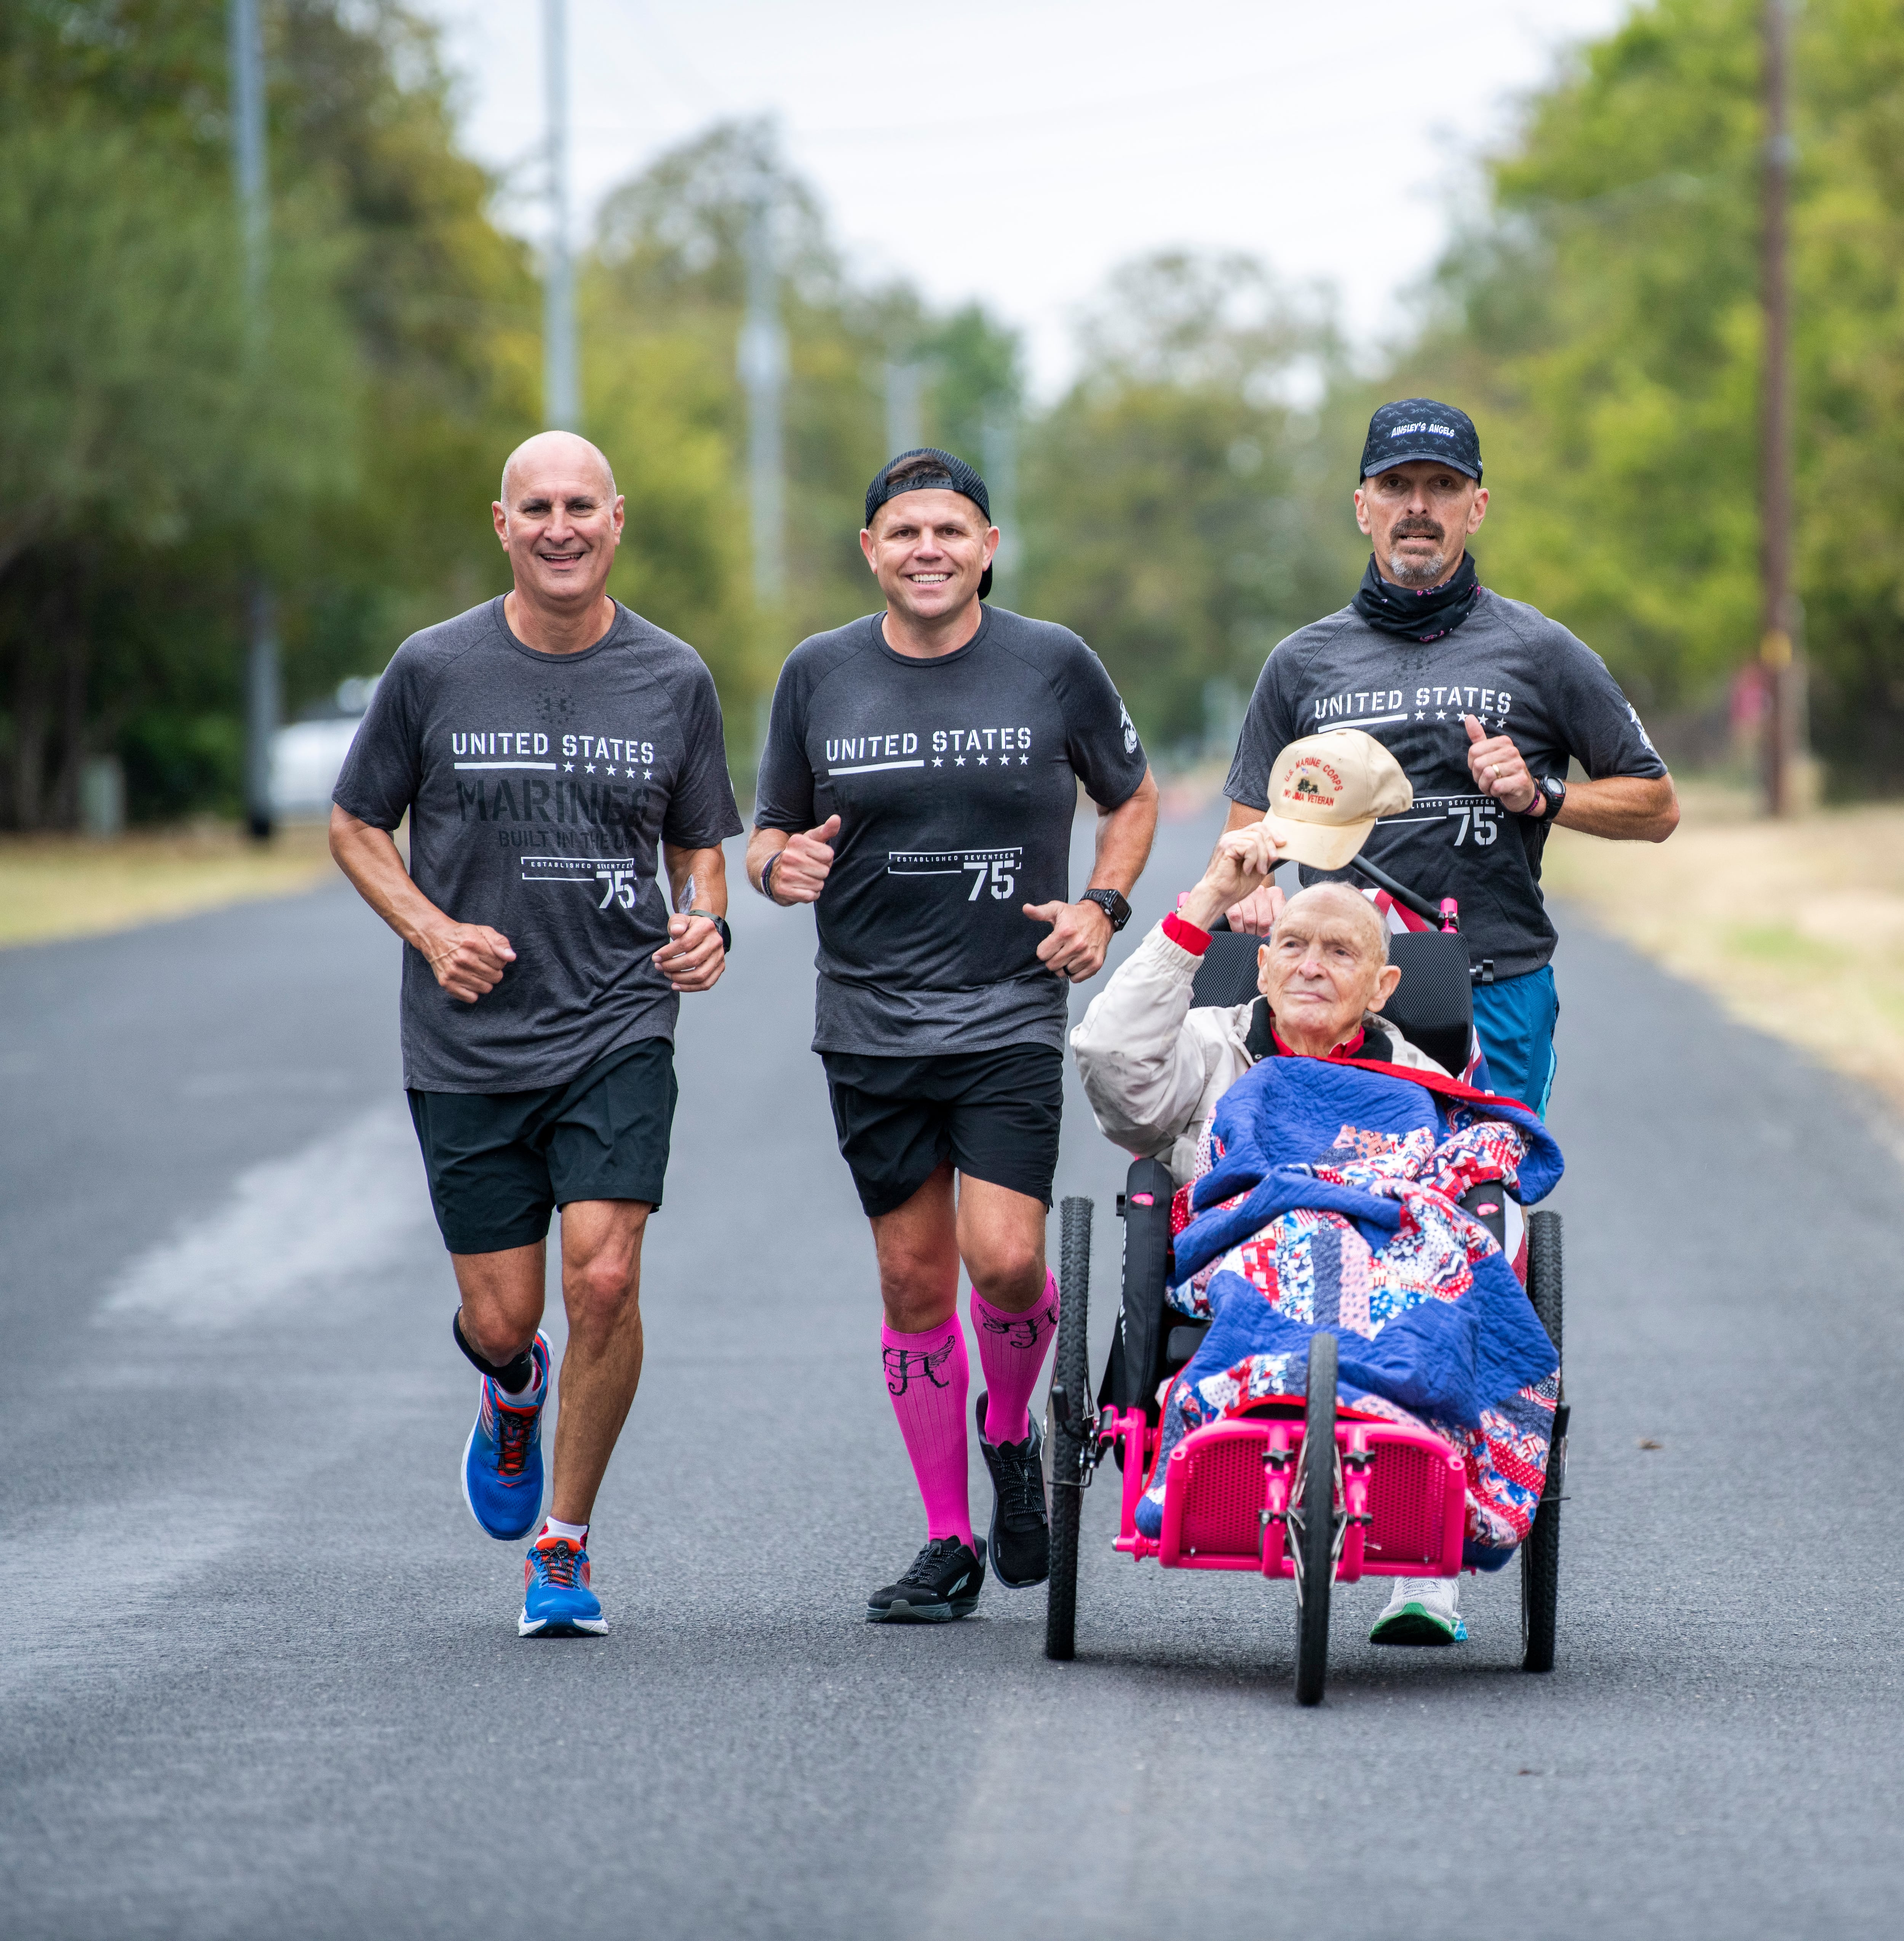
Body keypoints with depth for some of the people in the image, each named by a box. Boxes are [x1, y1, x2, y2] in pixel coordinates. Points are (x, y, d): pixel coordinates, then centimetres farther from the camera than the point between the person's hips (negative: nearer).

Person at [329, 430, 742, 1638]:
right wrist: (432, 929, -8)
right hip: (468, 1042, 0)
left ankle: (566, 1543, 3)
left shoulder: (674, 679, 2)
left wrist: (707, 925, -8)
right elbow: (358, 826, 9)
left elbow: (700, 846, 14)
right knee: (501, 1320, 2)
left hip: (619, 1029, 0)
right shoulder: (433, 669, -1)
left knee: (605, 1280, -17)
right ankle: (513, 1393, 42)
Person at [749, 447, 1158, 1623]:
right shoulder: (819, 674, 3)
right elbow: (772, 832, 13)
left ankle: (1012, 1433, 15)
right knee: (915, 1279, 5)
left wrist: (1103, 906, -3)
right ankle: (949, 1544, 15)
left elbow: (1134, 798, 13)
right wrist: (780, 865, -11)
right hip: (870, 1027, 2)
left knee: (1004, 1259, -16)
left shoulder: (1054, 664, -1)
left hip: (1010, 1013, -2)